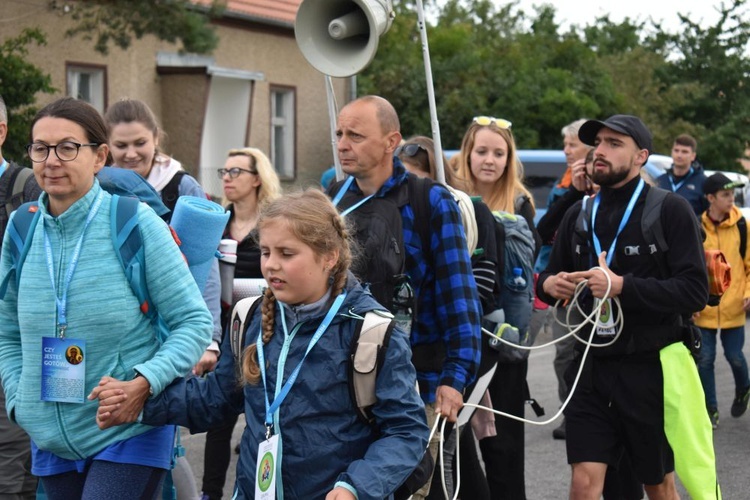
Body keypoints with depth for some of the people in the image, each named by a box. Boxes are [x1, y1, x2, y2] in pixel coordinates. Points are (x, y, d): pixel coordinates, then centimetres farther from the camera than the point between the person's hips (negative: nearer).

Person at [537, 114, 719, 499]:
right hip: (592, 366, 4)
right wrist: (549, 284, -6)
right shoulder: (579, 215, 8)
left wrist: (622, 286, -25)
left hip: (652, 367, -3)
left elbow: (695, 291, -17)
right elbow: (550, 276, 18)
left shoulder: (670, 210, -8)